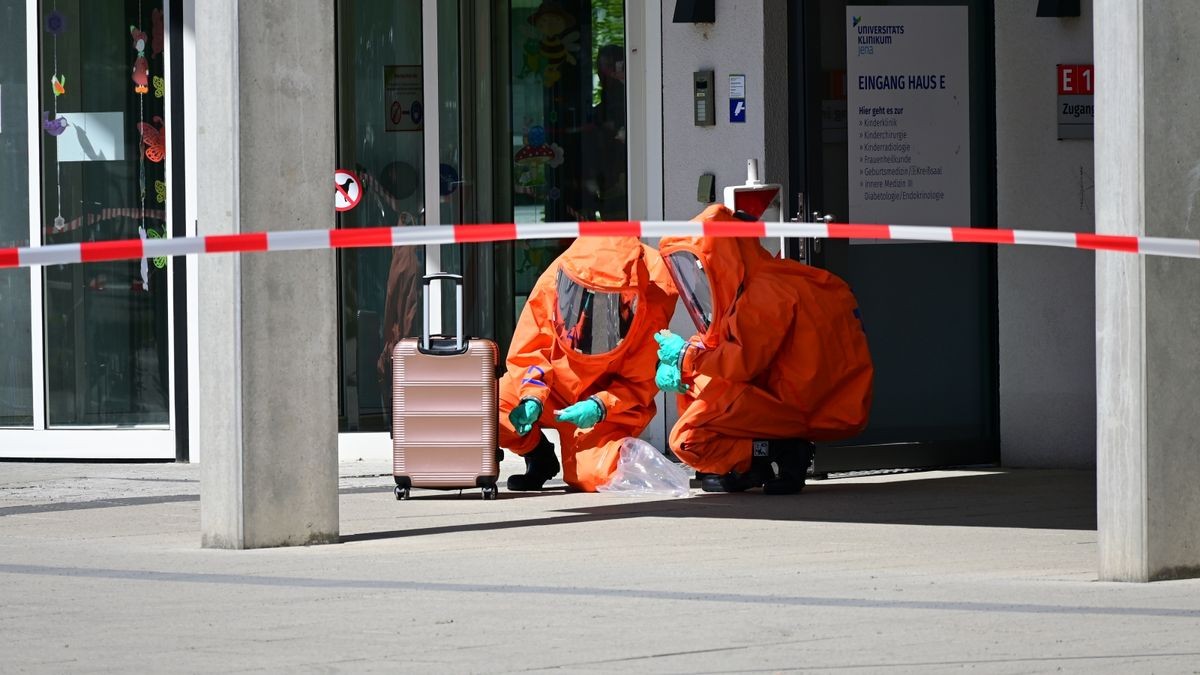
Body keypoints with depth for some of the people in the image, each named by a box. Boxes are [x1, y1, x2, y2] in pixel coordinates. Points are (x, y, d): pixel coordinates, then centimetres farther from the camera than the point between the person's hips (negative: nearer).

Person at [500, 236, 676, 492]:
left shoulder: (651, 311, -22)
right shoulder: (551, 284, -18)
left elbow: (638, 384, -11)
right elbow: (526, 353, -8)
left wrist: (599, 407, -30)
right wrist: (532, 397, -27)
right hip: (553, 389, 2)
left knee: (592, 476, -28)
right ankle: (540, 458, 8)